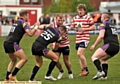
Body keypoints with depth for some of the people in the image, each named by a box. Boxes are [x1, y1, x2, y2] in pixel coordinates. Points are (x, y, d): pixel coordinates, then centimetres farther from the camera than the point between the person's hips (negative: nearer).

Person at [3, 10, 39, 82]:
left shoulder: (16, 22, 22)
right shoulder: (24, 23, -3)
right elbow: (30, 34, -13)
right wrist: (36, 26, 0)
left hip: (6, 43, 9)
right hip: (12, 43, -9)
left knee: (13, 60, 23)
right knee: (24, 59, -8)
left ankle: (7, 78, 19)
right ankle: (13, 75, -13)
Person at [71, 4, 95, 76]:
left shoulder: (88, 18, -4)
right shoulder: (75, 18, 12)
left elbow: (93, 27, -3)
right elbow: (72, 27, 21)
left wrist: (84, 29, -14)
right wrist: (72, 27, -3)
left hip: (85, 38, -7)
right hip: (78, 39, 7)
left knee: (79, 53, -19)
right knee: (81, 55, 9)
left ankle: (86, 69, -7)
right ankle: (83, 70, 18)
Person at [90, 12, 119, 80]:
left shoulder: (104, 24, 3)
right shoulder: (113, 25, 27)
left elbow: (101, 36, -10)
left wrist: (94, 45, -3)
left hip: (109, 45, -8)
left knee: (94, 57, -6)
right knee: (103, 59, 27)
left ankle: (100, 71, -26)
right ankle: (104, 76, 13)